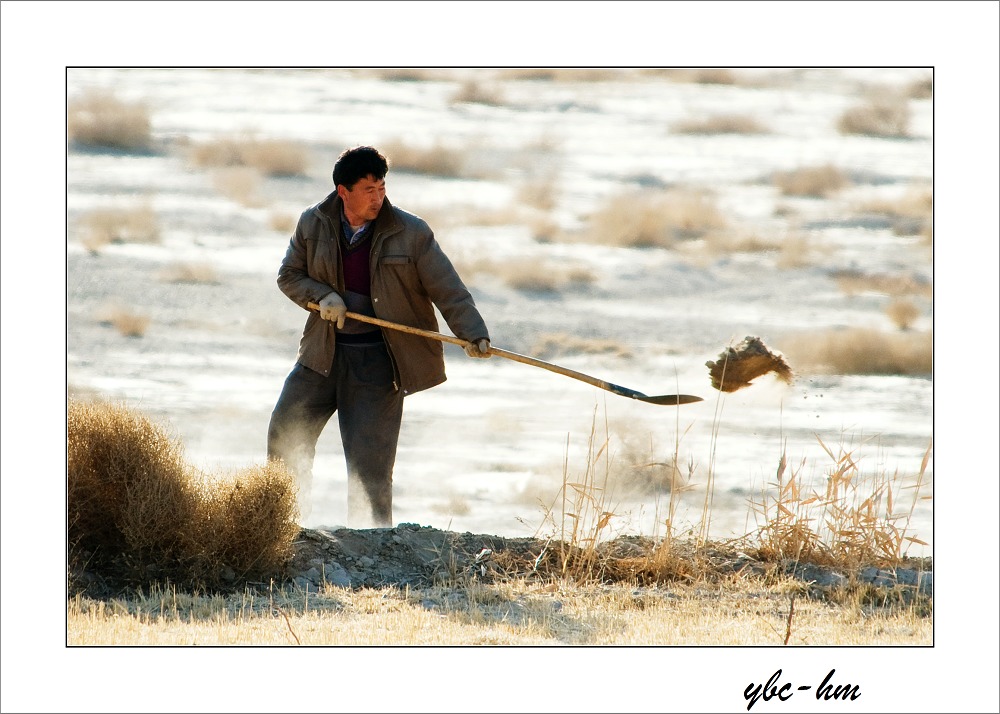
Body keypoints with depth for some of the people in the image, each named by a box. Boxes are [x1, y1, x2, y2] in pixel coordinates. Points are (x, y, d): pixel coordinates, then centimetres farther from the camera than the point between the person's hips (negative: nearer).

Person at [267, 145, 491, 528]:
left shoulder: (411, 234, -10)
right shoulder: (313, 224, -1)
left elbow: (448, 292, -10)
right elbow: (289, 276, 10)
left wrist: (473, 334, -26)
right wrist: (322, 296, -11)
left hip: (377, 363, -4)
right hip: (323, 352, 4)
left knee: (369, 461, -5)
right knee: (285, 435, 8)